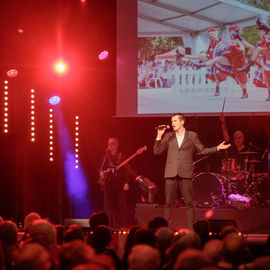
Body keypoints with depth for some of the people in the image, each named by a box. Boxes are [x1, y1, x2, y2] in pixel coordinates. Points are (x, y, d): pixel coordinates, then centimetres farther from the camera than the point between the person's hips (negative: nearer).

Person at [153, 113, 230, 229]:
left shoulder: (192, 136, 7)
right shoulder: (168, 136, 11)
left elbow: (202, 150, 12)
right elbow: (157, 151, 7)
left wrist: (217, 148, 1)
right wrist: (159, 136, -5)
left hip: (185, 173, -2)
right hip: (170, 173, 2)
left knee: (189, 202, -3)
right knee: (169, 202, 2)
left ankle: (191, 228, 2)